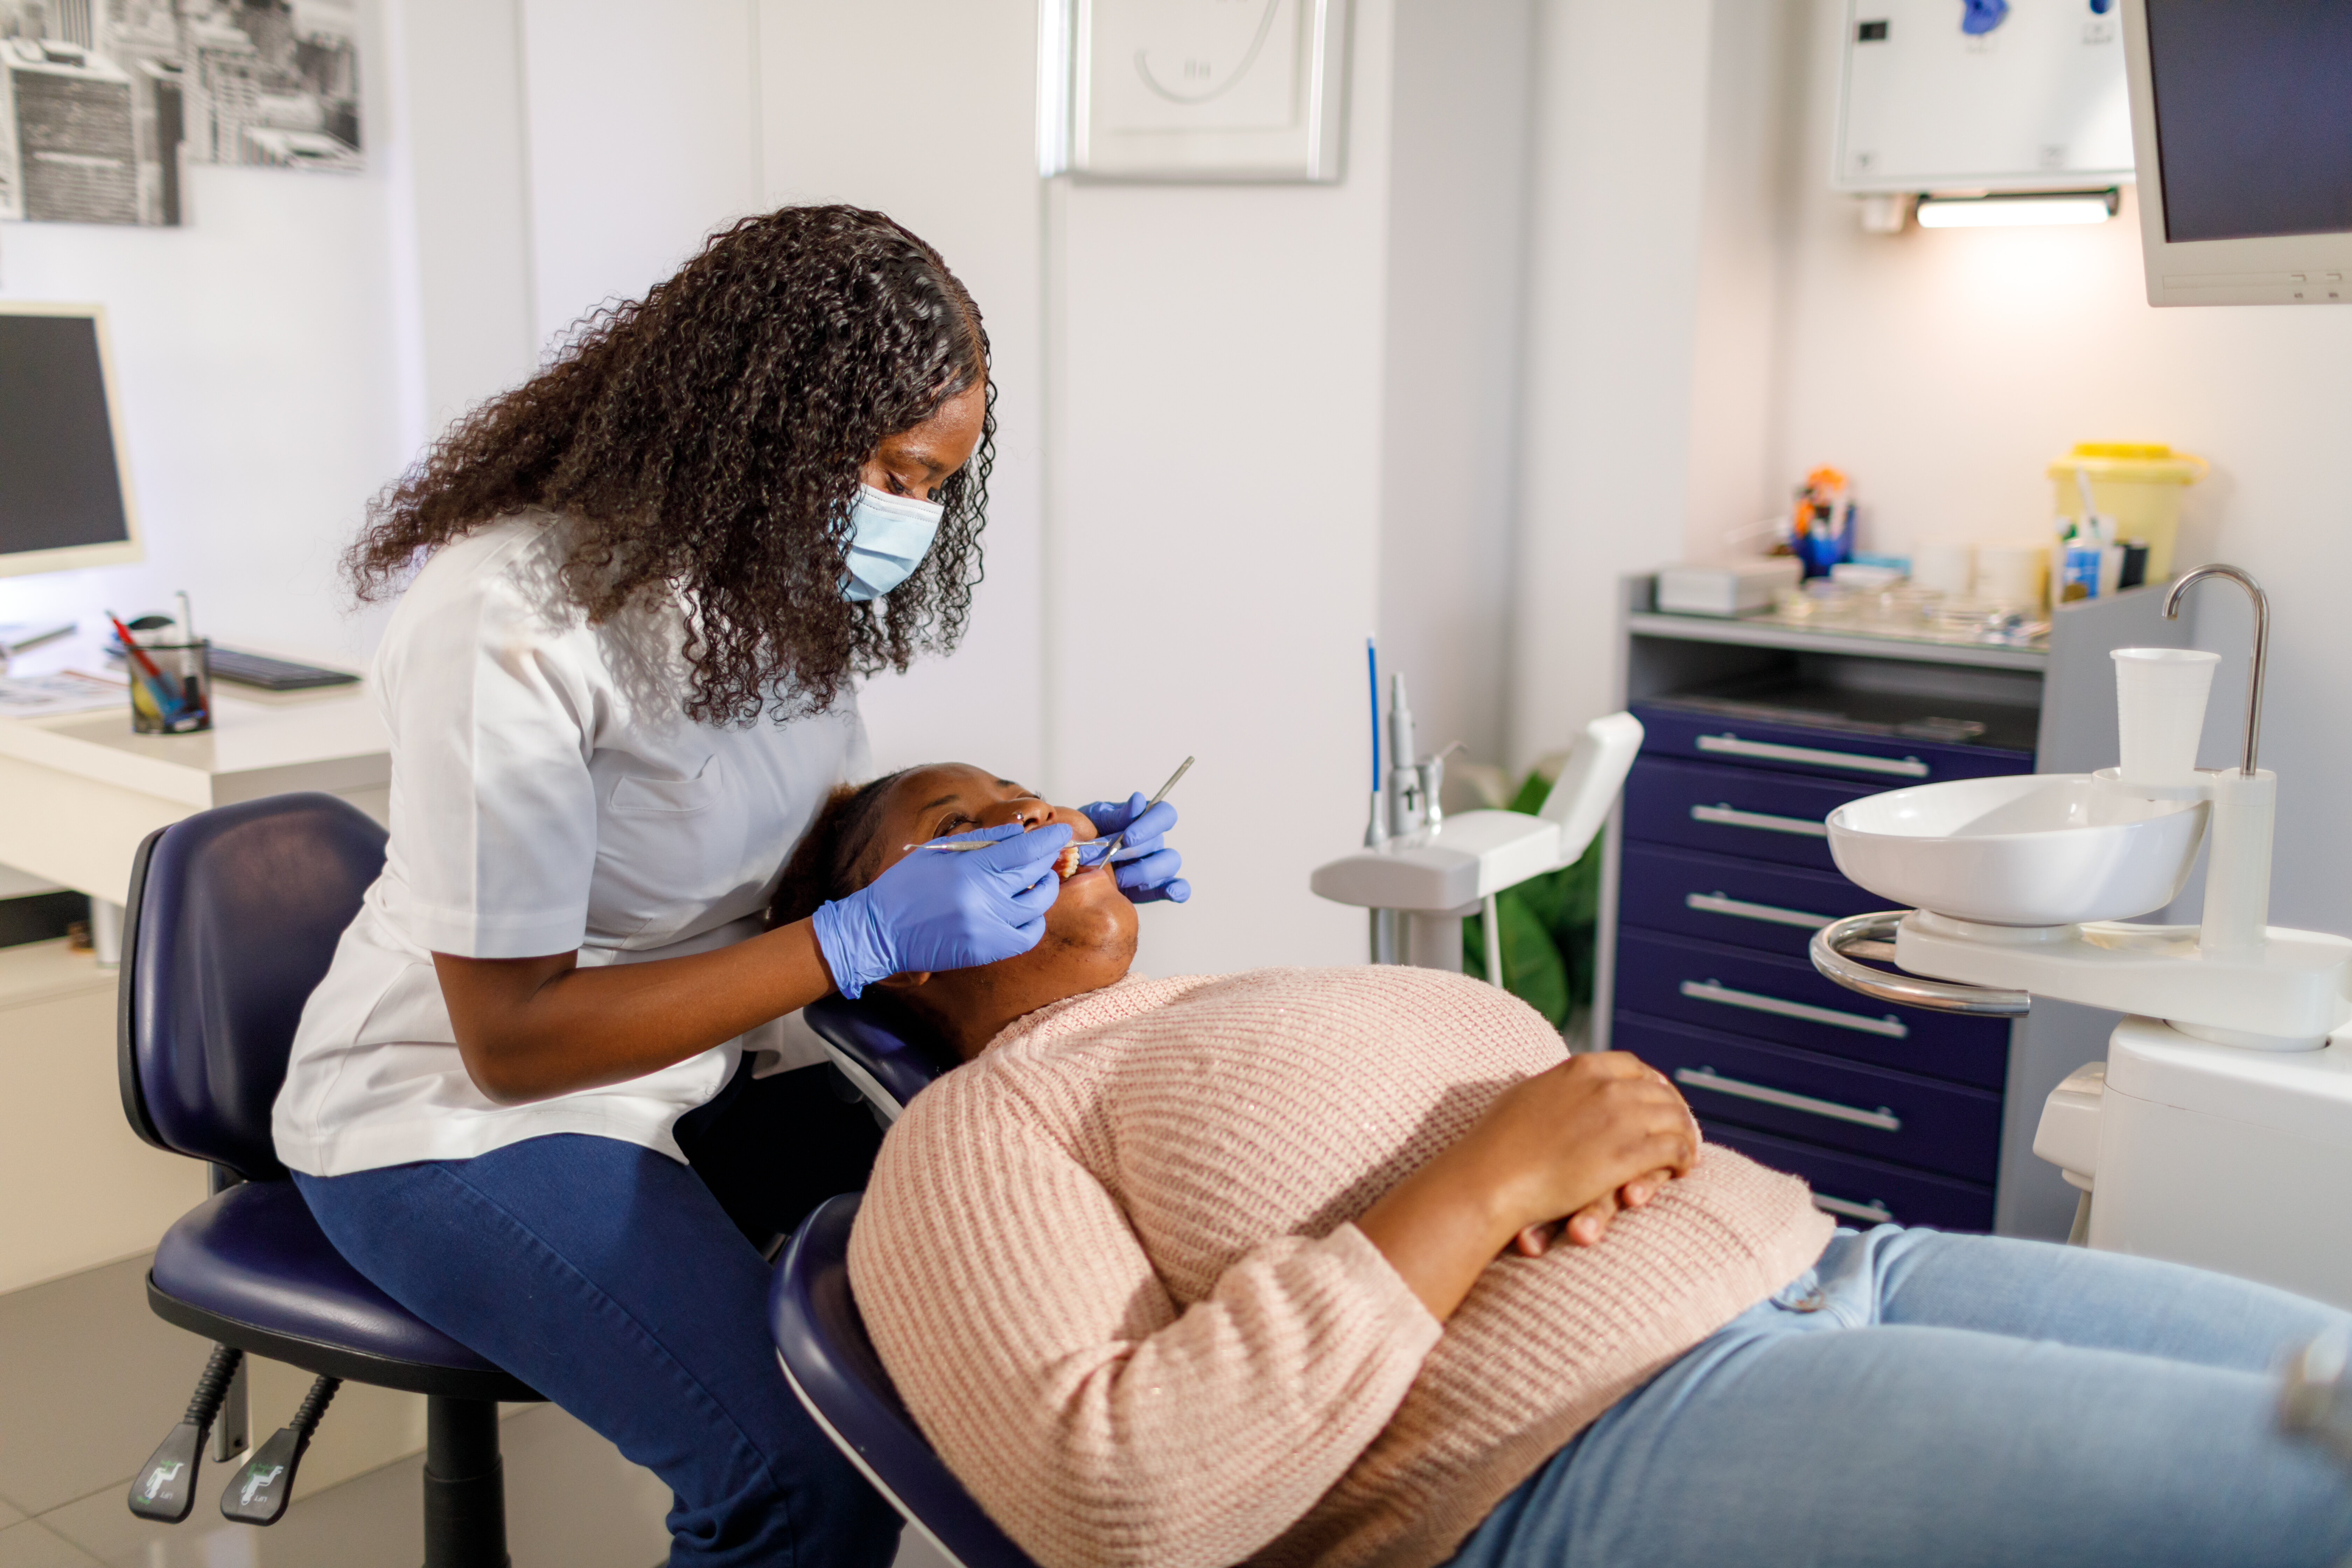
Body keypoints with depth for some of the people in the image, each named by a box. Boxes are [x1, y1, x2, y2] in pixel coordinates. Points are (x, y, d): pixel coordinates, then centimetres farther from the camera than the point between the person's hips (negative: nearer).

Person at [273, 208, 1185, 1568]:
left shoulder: (775, 574, -1)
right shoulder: (511, 621, -26)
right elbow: (512, 1039, -23)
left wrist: (1030, 856, -10)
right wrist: (863, 940, -29)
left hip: (709, 1059, 7)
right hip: (466, 1105, -7)